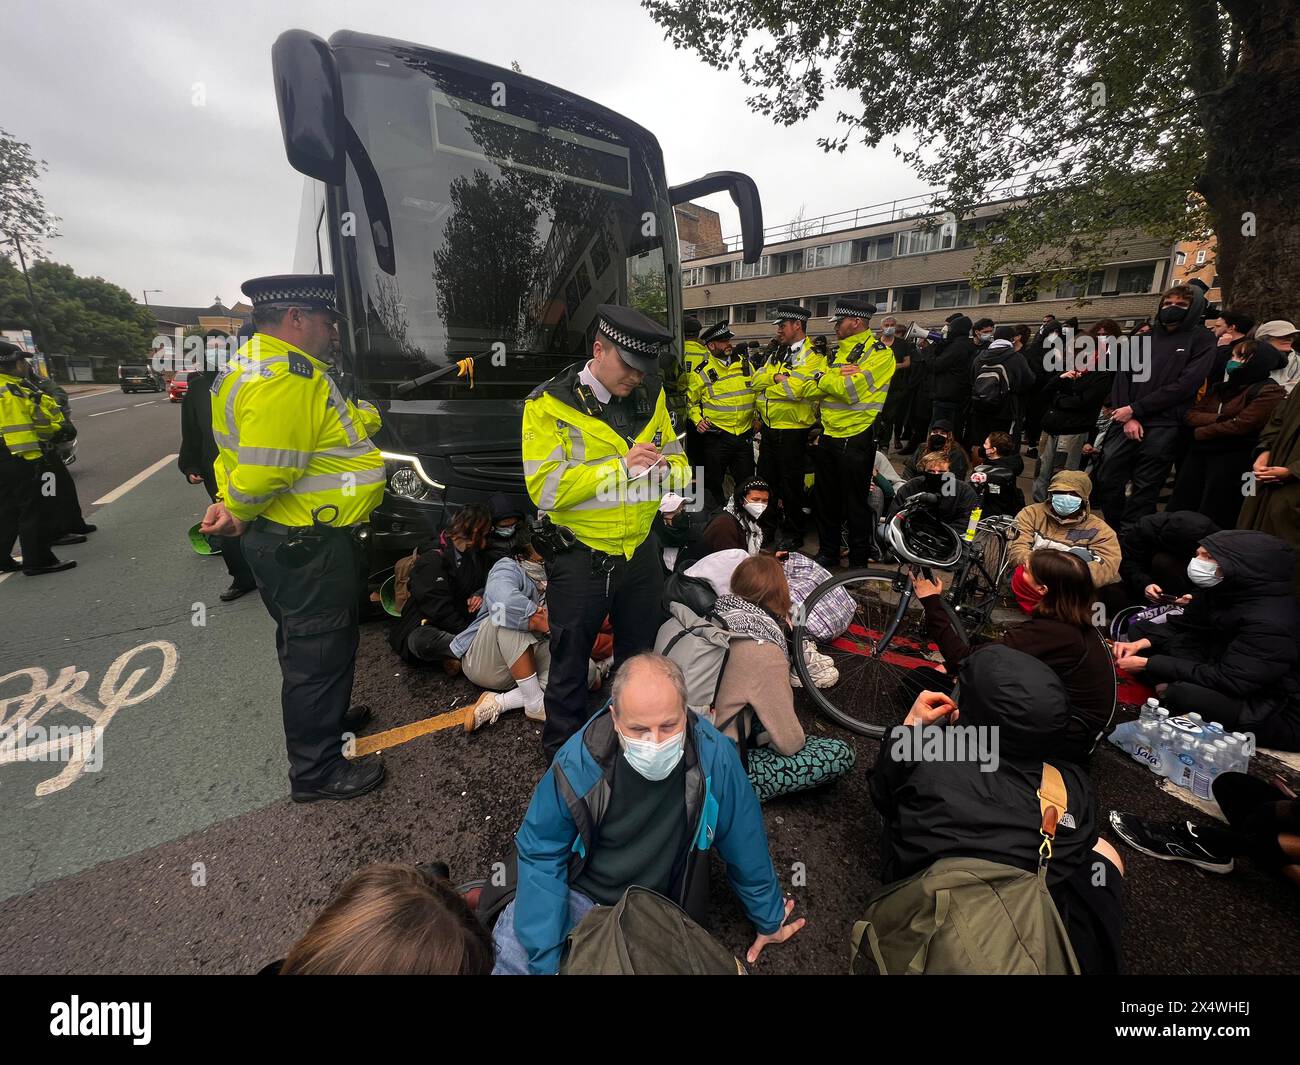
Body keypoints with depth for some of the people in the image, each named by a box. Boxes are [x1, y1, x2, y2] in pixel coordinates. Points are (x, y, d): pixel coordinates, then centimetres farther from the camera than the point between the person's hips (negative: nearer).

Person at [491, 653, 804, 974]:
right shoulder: (577, 763, -26)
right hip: (580, 895, -1)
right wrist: (545, 961, -20)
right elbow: (540, 854, -14)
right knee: (515, 949, -24)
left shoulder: (715, 758, -26)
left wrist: (768, 919, 7)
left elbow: (746, 847, -9)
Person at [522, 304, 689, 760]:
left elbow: (677, 459, 12)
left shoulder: (650, 397, 3)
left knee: (640, 657, 21)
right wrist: (621, 466, -24)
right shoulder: (550, 404, -12)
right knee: (569, 667, 12)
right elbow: (544, 488, -20)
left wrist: (666, 468, -14)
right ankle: (562, 754, 35)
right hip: (579, 559, -4)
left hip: (640, 552, 5)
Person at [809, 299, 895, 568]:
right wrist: (836, 377, -14)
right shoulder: (838, 352, 14)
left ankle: (859, 563, 17)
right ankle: (828, 553, 30)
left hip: (856, 438, -8)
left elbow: (849, 389, -22)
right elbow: (816, 388, 4)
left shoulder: (879, 353, -10)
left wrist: (823, 378, -7)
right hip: (829, 435, 8)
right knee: (825, 499, 15)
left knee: (855, 505, 2)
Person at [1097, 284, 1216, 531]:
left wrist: (1135, 409, -11)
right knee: (1107, 483, 2)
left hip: (1163, 427, -4)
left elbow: (1184, 385, -7)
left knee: (1143, 493, -1)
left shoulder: (1202, 340, 4)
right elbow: (1122, 377, 6)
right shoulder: (1145, 338, 16)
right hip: (1126, 424, 4)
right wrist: (1127, 417, -8)